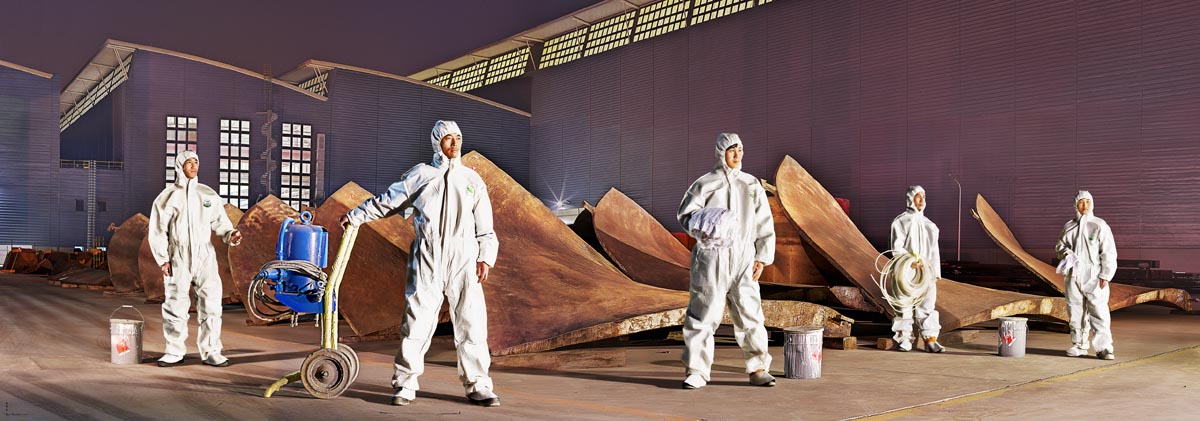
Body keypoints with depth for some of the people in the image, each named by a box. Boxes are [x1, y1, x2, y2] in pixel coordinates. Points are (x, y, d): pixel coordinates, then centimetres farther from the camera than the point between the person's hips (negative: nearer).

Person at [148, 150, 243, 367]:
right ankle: (175, 351, 14)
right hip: (178, 258, -1)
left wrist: (230, 235, -11)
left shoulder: (208, 194, 11)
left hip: (204, 255, 1)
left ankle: (211, 352, 3)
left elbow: (219, 221, 11)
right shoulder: (168, 196, 6)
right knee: (175, 304, 2)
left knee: (211, 302, -3)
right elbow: (157, 231, 5)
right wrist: (163, 259, -4)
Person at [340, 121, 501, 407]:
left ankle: (477, 385, 7)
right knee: (418, 321, -1)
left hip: (464, 262, 1)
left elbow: (485, 227, 12)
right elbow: (388, 201, 16)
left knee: (472, 321, -1)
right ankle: (405, 384, 9)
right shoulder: (420, 175, 8)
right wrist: (356, 216, 16)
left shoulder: (472, 179, 12)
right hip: (427, 262, -1)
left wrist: (485, 258, 3)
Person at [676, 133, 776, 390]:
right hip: (711, 258, -2)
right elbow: (685, 214, 0)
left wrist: (762, 258, 9)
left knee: (750, 313, 2)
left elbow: (764, 224, 15)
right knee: (704, 313, -2)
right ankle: (697, 371, 6)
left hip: (743, 261, 3)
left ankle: (758, 369, 13)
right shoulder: (705, 184, 3)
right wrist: (701, 223, -21)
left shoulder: (752, 185, 13)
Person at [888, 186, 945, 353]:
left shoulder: (928, 223, 17)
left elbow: (934, 250, 15)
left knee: (928, 305, 1)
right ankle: (903, 339, 8)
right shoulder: (900, 221, 0)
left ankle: (930, 340, 1)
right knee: (905, 305, -1)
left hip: (926, 271, 5)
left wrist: (935, 273, 8)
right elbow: (896, 248, -7)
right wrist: (911, 260, -22)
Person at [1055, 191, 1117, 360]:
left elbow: (1108, 253, -4)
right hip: (1073, 275, 4)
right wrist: (1065, 252, -3)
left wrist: (1105, 275, -9)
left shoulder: (1100, 226, -2)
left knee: (1098, 311, -9)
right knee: (1076, 311, 8)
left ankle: (1104, 347, -7)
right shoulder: (1069, 226, 10)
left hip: (1093, 277, -4)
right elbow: (1060, 245, 21)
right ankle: (1079, 345, 18)